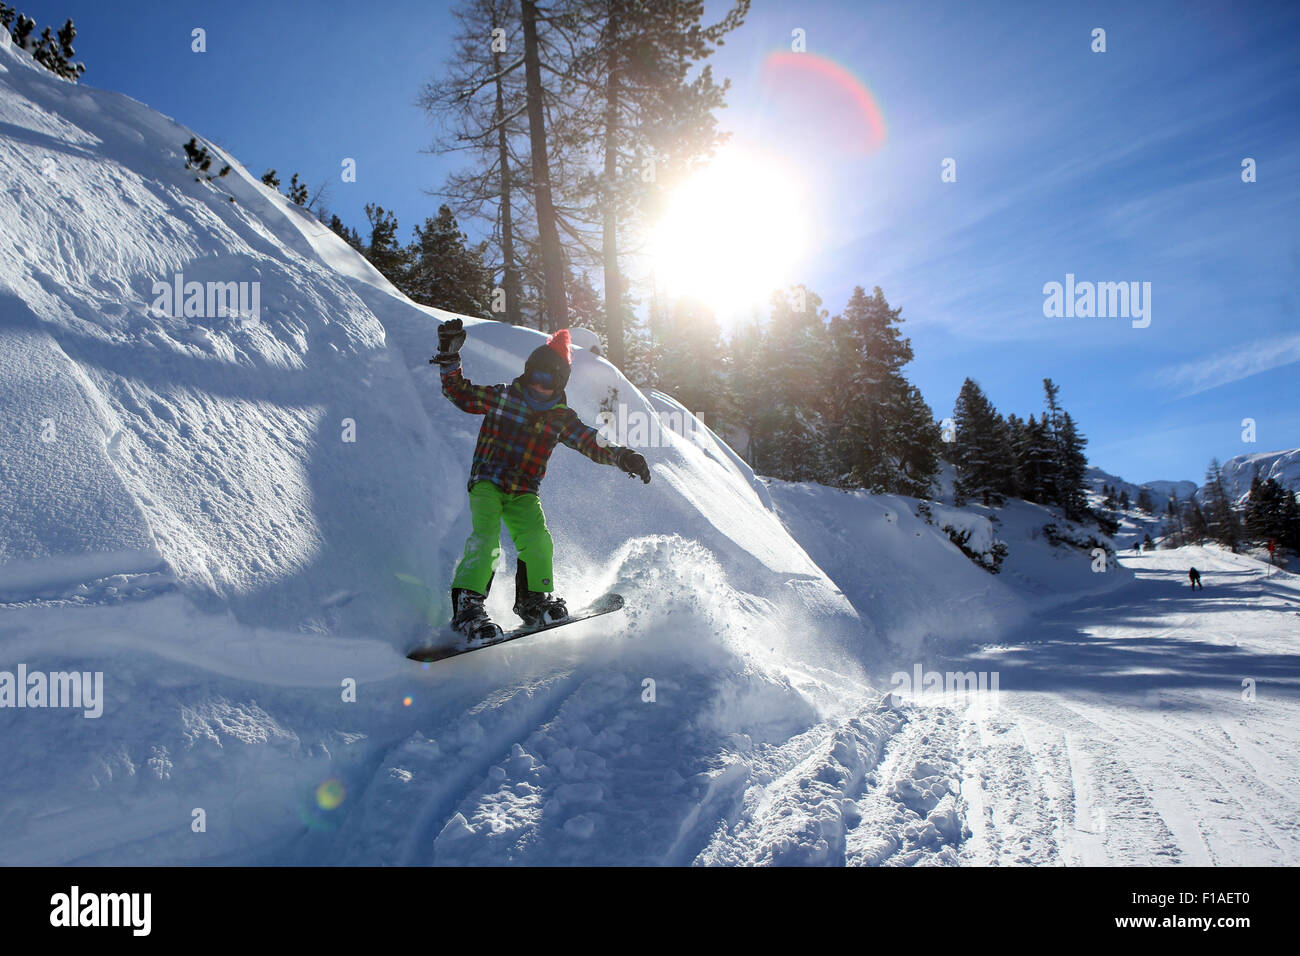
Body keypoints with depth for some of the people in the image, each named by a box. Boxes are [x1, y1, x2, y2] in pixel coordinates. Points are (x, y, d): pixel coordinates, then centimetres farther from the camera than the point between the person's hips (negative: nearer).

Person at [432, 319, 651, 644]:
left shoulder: (562, 418, 7)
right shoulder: (503, 397, 1)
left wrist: (622, 456, -15)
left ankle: (534, 600, 2)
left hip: (524, 493, 3)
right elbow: (459, 393, 3)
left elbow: (592, 443, 2)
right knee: (486, 538, -23)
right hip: (487, 482, -3)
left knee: (538, 541, -16)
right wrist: (449, 358, -10)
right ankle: (467, 605, -25)